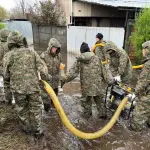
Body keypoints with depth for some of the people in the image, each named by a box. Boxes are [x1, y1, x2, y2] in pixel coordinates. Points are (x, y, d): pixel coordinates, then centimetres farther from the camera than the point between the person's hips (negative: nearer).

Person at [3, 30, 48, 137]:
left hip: (18, 88, 0)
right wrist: (44, 79, 10)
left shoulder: (8, 56, -4)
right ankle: (38, 130, 26)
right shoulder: (32, 52, -2)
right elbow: (43, 68, -6)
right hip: (33, 87, 1)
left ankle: (27, 129, 35)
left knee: (21, 109, 20)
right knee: (35, 109, 17)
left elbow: (6, 76, 0)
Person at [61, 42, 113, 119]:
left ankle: (87, 113, 30)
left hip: (86, 85, -1)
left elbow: (73, 72, -8)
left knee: (86, 99, 18)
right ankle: (102, 113, 23)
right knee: (99, 99, 16)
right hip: (97, 84, 1)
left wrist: (65, 79, 0)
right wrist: (106, 78, 16)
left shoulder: (79, 60, -4)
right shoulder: (96, 58, 0)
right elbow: (102, 71, 5)